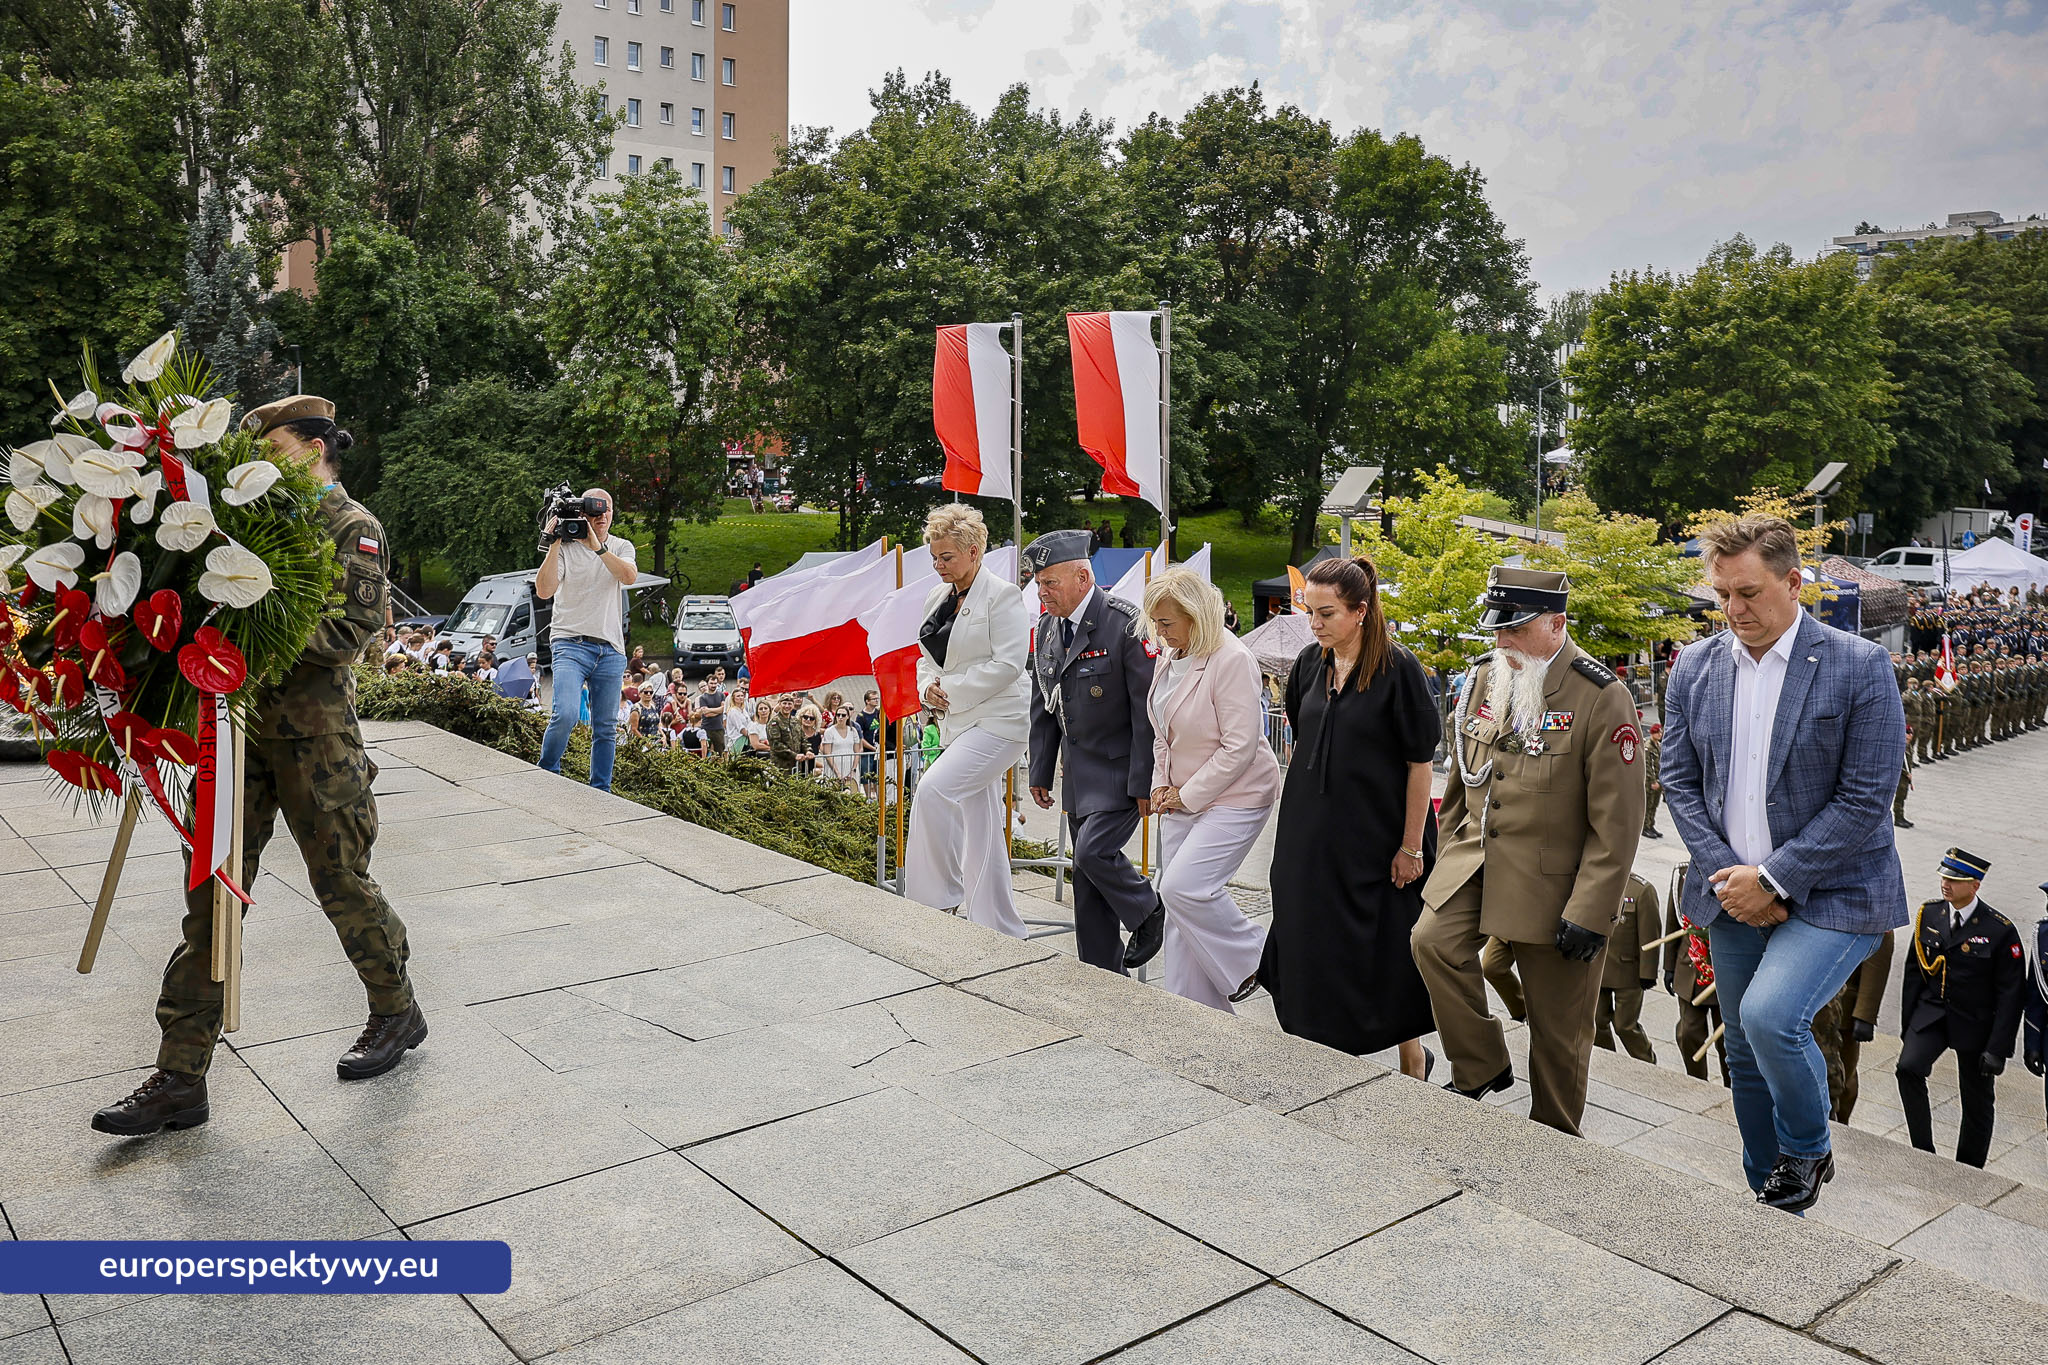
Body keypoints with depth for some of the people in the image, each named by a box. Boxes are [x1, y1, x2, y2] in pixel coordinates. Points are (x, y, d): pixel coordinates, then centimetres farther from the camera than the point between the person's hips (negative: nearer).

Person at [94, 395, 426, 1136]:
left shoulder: (352, 527, -4)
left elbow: (354, 629, -16)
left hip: (314, 731, -6)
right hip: (246, 723, 6)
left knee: (341, 882, 6)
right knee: (210, 898, 3)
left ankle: (397, 1013, 28)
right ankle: (181, 1077, 8)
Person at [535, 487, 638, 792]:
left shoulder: (621, 547, 11)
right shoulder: (565, 548, 3)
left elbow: (630, 576, -11)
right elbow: (544, 591, -11)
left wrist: (597, 546, -16)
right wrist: (554, 544, -14)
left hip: (611, 649, 3)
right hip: (571, 643, -3)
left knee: (606, 728, 6)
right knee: (566, 714, -22)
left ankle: (600, 792, 17)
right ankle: (546, 776, 0)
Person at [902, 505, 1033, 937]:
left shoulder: (1001, 595, -10)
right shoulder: (937, 598, 13)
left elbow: (1008, 663, -17)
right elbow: (927, 658, 21)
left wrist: (951, 689, -14)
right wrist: (928, 689, 0)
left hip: (999, 720, -8)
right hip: (960, 723, 8)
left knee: (933, 789, -23)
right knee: (978, 825, 9)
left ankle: (940, 895, -8)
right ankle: (1001, 931, 17)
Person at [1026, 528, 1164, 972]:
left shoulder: (1127, 625, -17)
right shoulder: (1047, 627, 7)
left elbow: (1147, 711, -17)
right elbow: (1042, 707, 15)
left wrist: (1144, 782, -17)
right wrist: (1040, 771, 14)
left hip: (1120, 768, -7)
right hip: (1078, 769, 7)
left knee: (1093, 852, -20)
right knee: (1086, 874, 8)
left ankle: (1149, 911, 10)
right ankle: (1104, 975, 19)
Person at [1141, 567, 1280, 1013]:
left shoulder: (1232, 660, -18)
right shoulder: (1168, 658, 9)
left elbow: (1239, 747, -21)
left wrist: (1188, 795, -14)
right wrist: (1162, 785, 7)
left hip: (1232, 797, -8)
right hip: (1182, 799, 8)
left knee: (1183, 886, -20)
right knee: (1179, 906, 7)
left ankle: (1253, 958, 4)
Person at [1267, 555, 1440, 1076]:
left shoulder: (1397, 669, -14)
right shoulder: (1309, 663, 3)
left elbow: (1420, 762, -12)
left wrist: (1411, 845, -12)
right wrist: (1297, 812, 14)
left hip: (1377, 836, -5)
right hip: (1311, 834, 5)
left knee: (1389, 953, 6)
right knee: (1314, 951, 9)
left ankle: (1413, 1058, 26)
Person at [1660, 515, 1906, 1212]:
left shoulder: (1860, 667, -10)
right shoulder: (1695, 668, 4)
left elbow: (1865, 797, -13)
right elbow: (1679, 782, 5)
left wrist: (1775, 879, -15)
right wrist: (1728, 874, -7)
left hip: (1830, 892, -5)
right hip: (1734, 892, 5)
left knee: (1769, 1017, -25)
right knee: (1746, 1054, 12)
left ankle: (1807, 1152, 6)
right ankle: (1772, 1208, 31)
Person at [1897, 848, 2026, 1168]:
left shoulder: (2000, 931, -14)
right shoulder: (1928, 915, -1)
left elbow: (2011, 995, -10)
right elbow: (1913, 971, 7)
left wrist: (1997, 1049, -13)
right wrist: (1907, 1024, 7)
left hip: (1974, 1023, -2)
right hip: (1931, 1012, 2)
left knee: (1977, 1100, 9)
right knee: (1908, 1069, -20)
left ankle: (1968, 1173, 26)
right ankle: (1923, 1153, -8)